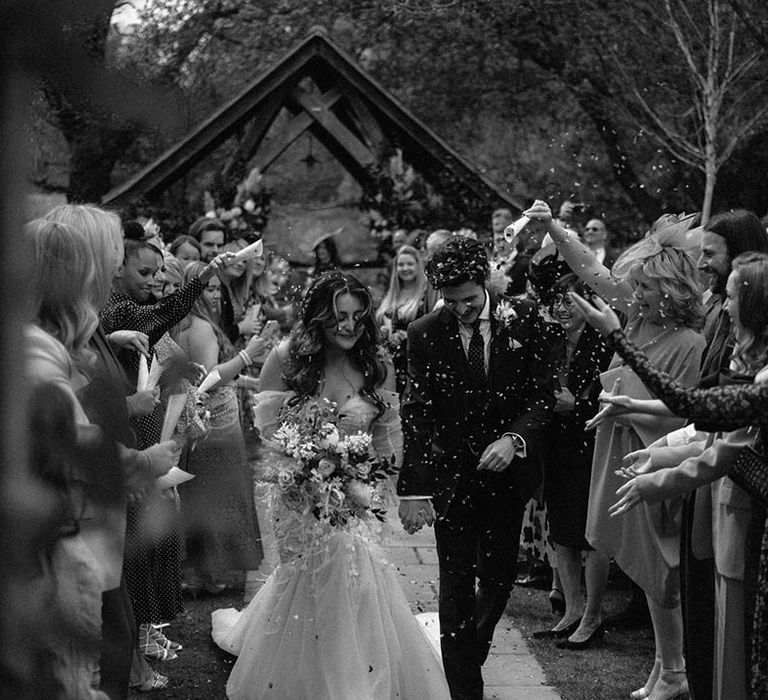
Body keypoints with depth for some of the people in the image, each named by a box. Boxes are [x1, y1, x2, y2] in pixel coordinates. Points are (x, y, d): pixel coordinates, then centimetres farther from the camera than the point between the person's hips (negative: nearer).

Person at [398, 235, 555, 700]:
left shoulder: (523, 320, -5)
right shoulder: (425, 335, -8)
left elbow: (543, 395, -3)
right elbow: (416, 417, -8)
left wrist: (513, 438, -21)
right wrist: (413, 489, -14)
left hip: (508, 470, 2)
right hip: (452, 477, -2)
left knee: (499, 578, 14)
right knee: (457, 586, 0)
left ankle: (471, 653, 40)